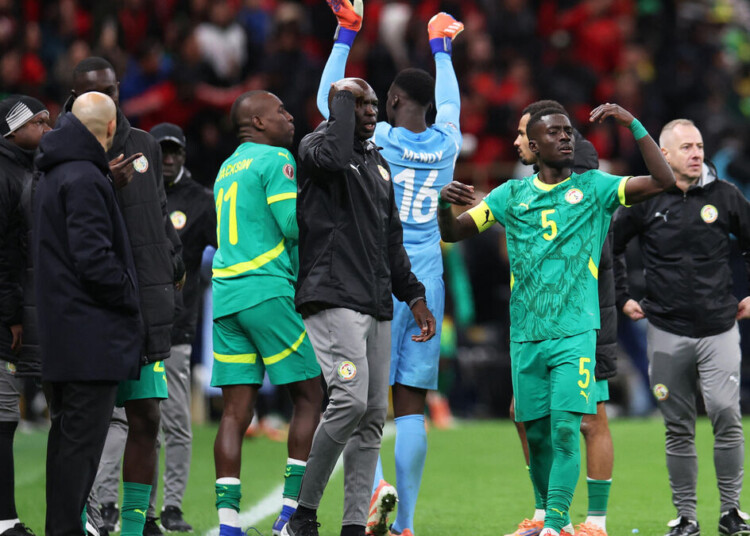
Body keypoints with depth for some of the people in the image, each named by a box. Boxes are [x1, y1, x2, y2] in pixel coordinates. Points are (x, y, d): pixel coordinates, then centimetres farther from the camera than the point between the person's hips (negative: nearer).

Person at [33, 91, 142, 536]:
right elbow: (94, 258, -21)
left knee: (68, 437, 14)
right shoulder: (84, 179, -15)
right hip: (92, 332, -10)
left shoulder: (53, 178, 17)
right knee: (82, 438, -8)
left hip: (62, 332, 10)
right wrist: (130, 299, -8)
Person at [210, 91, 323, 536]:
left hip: (226, 295, 7)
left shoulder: (227, 169, 20)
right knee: (309, 398, 3)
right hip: (268, 291, -7)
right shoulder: (277, 160, -4)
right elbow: (294, 227, -13)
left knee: (236, 410, 3)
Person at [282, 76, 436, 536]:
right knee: (350, 401, -20)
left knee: (374, 416, 3)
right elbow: (333, 157, -27)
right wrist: (345, 97, -13)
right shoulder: (317, 145, -1)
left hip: (377, 306, 8)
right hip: (333, 299, -8)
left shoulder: (378, 163, 22)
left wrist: (414, 295, 21)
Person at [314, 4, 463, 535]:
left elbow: (327, 100, 9)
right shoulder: (446, 144, 4)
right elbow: (450, 104, 27)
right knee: (411, 405, 4)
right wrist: (442, 48, 42)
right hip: (426, 284, 4)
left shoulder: (377, 140, -6)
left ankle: (376, 484, -22)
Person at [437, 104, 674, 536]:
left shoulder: (594, 188, 4)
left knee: (566, 430, -15)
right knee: (538, 435, 7)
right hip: (526, 336, 3)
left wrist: (633, 124, -13)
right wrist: (444, 203, -11)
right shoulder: (512, 195, 10)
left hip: (575, 333, -3)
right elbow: (452, 233, 12)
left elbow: (663, 181, -6)